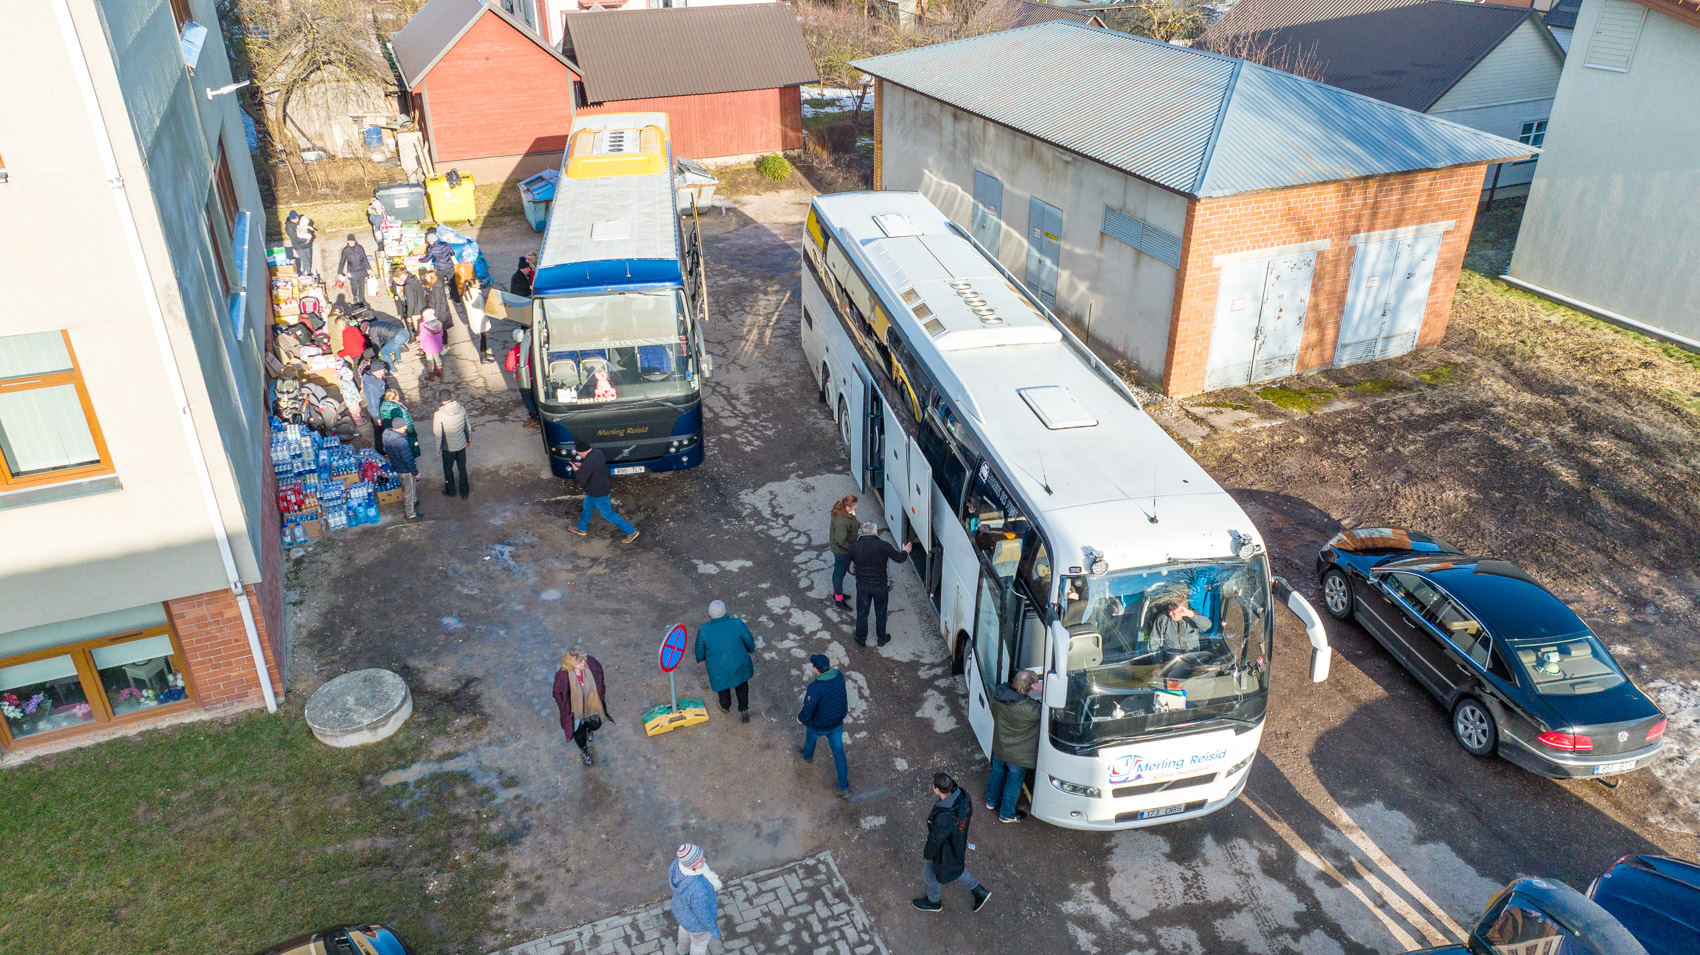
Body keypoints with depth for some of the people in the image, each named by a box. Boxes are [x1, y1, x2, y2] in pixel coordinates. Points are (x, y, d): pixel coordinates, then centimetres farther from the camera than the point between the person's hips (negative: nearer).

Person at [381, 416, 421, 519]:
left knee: (405, 487, 31)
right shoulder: (402, 441, -35)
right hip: (406, 470, -8)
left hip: (396, 467, 8)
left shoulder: (386, 434, -9)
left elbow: (386, 451, 8)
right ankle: (411, 514, 26)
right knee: (410, 491, 11)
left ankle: (407, 503, 54)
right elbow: (408, 460, -28)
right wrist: (415, 472, -15)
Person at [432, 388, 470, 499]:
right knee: (462, 468, 18)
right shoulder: (461, 408, -12)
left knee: (448, 468, 21)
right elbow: (468, 426, 0)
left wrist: (438, 449, -2)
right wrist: (469, 440, 16)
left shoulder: (439, 414, -24)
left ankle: (450, 490, 37)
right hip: (461, 444, 3)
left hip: (448, 447, -3)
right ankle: (464, 493, 28)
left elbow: (438, 434, -17)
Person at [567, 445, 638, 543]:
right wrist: (582, 465, 5)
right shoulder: (597, 451, -8)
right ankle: (582, 529, 49)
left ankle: (631, 532, 16)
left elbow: (581, 481, -28)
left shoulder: (588, 463, -35)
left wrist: (576, 471, -9)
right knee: (587, 507, 27)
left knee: (608, 514, 7)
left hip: (598, 494, -9)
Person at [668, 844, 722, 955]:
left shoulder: (679, 862, -28)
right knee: (700, 941, 28)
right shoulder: (697, 889, -47)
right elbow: (702, 913, -30)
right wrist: (713, 928, -10)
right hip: (696, 918, -6)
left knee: (686, 928, 39)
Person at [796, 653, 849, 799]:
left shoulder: (815, 687, -37)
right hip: (837, 723, 4)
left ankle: (807, 756, 64)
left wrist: (800, 718, -9)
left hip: (819, 726, -4)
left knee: (810, 738, 31)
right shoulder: (839, 676, -18)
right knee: (839, 752, 18)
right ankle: (844, 788, 24)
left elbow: (807, 711, -31)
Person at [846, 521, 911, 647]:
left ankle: (861, 639, 32)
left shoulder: (854, 547, -15)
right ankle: (882, 638, 36)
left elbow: (848, 562, 3)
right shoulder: (884, 546, -21)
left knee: (862, 613, 18)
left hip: (862, 586, 1)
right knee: (880, 613, 20)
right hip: (880, 586, -1)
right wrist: (905, 551, 14)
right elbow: (899, 558, -8)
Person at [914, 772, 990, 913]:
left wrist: (927, 854, -6)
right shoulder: (963, 795, -25)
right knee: (954, 868, 36)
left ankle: (933, 901, 54)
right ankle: (979, 892, 44)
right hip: (958, 843, 6)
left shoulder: (942, 818, -45)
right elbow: (969, 813, -3)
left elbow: (935, 841, -27)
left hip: (943, 851, -6)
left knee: (930, 874, 26)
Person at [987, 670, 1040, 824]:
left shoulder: (998, 692, -23)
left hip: (998, 746, 5)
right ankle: (1006, 814, 43)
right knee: (1014, 782, 21)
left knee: (997, 773, 31)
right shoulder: (1030, 709, -40)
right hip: (1018, 754, -5)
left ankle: (991, 801, 56)